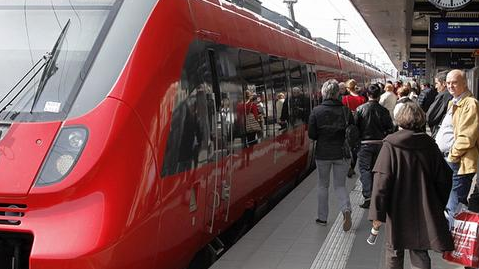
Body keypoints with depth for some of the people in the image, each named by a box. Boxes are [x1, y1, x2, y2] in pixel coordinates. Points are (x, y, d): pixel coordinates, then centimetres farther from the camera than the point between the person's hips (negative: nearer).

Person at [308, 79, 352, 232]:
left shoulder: (316, 111, -10)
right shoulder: (345, 111, -6)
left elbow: (311, 135, -8)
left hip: (322, 154, -1)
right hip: (341, 153, 1)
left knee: (323, 186, 16)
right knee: (340, 185, 11)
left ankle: (322, 218, 22)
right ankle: (346, 209, -16)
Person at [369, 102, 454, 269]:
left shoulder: (390, 145, -12)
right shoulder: (429, 144, -1)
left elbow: (382, 181, -16)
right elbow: (444, 179, 6)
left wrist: (377, 213, -13)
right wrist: (438, 206, 19)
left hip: (398, 211, -2)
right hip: (424, 211, 3)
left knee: (394, 252, 14)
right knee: (420, 252, 10)